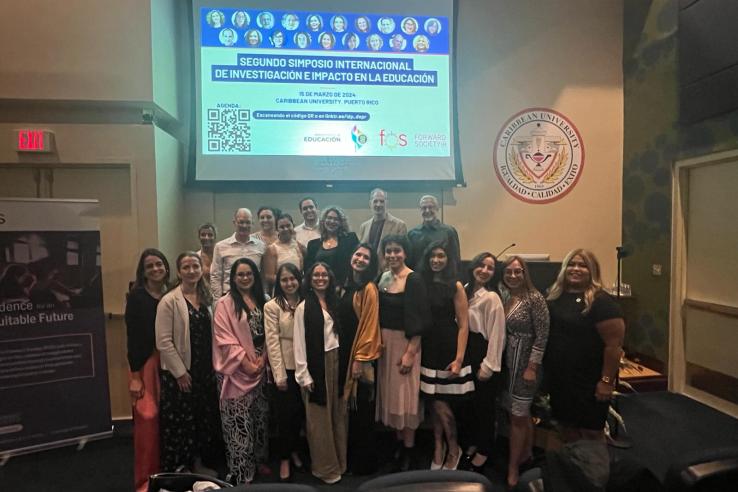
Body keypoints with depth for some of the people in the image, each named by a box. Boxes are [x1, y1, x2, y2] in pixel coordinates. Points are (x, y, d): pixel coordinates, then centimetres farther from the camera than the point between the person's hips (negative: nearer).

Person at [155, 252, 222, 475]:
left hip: (204, 370, 6)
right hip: (179, 373, -6)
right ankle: (178, 469, 24)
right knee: (180, 420, 6)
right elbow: (163, 342, -15)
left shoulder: (206, 298, 6)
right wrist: (180, 372, -15)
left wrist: (213, 365, 6)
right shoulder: (169, 301, -13)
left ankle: (198, 463, 33)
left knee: (204, 417, 15)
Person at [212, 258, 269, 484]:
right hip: (236, 369, -5)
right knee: (239, 421, -1)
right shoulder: (225, 304, -7)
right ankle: (241, 470, 12)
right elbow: (224, 339, -13)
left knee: (260, 416, 15)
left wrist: (263, 358, -5)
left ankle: (259, 460, 32)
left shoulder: (262, 301, 8)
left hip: (259, 367, 5)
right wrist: (245, 362, -16)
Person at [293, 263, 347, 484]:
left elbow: (341, 334, 9)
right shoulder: (304, 307, -6)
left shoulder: (334, 304, 9)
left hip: (336, 362, 5)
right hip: (317, 365, -5)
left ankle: (340, 461, 29)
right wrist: (304, 375, -13)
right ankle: (326, 467, 21)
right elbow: (300, 343, -9)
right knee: (319, 417, 6)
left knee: (338, 415, 13)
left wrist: (344, 365, 4)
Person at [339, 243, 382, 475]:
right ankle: (352, 457, 33)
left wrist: (360, 358, -17)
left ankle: (365, 461, 21)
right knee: (351, 408, 17)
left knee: (362, 409, 5)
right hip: (346, 352, 7)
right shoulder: (347, 286, 9)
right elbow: (343, 322, 12)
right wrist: (348, 355, 8)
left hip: (362, 356, -7)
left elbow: (370, 327, -16)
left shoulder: (369, 289, -13)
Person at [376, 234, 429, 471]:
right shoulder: (383, 277, 5)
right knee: (391, 393, 15)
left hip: (405, 343, -6)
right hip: (384, 342, 6)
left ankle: (408, 451, 21)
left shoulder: (413, 280, -15)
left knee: (405, 395, 4)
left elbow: (418, 322, -17)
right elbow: (379, 313, 9)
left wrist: (410, 352, -19)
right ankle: (398, 443, 33)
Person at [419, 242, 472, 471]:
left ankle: (453, 450, 26)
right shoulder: (422, 284, 4)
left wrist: (459, 359, -13)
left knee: (441, 405, 1)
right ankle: (439, 448, 30)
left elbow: (463, 325, -8)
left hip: (448, 351, -3)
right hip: (428, 351, 3)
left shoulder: (456, 286, -6)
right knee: (434, 404, 11)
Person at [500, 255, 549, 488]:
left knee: (517, 416, 3)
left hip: (525, 364, -6)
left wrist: (532, 367, -16)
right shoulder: (504, 297, 4)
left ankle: (512, 468, 19)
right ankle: (527, 453, 39)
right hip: (508, 362, 6)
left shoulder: (535, 298, -15)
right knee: (522, 413, 20)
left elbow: (542, 335, -15)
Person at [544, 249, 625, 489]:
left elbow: (614, 344, -18)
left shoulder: (601, 302, -14)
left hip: (589, 382, -6)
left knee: (591, 433, 7)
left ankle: (594, 484, 25)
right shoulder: (555, 296, 4)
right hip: (559, 380, 6)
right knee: (568, 429, 19)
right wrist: (542, 369, 9)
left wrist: (607, 380, -20)